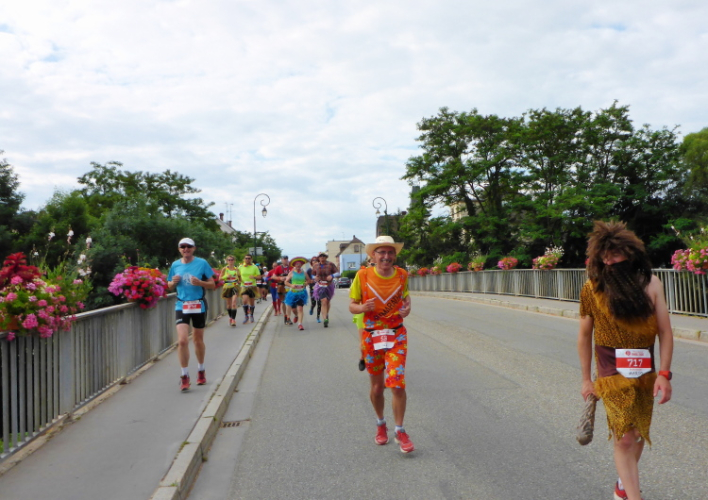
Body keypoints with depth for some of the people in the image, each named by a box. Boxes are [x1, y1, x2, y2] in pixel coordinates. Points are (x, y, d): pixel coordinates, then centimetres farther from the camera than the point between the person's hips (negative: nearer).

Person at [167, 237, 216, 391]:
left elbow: (212, 285, -1)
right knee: (182, 340, -12)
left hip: (199, 305, -1)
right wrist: (173, 282, -7)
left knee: (198, 340, 11)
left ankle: (201, 370, 33)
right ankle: (184, 376, -1)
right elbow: (170, 286, 16)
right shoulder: (175, 265, 6)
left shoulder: (202, 263, -2)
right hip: (181, 306, 1)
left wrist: (200, 282, -19)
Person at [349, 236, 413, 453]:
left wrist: (406, 308, -7)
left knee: (397, 384, -10)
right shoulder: (363, 276, -10)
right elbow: (352, 305, -4)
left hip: (397, 335, 0)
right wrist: (363, 307, -26)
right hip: (371, 336, 0)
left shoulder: (402, 275, -4)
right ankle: (380, 424, 38)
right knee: (376, 386, 12)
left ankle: (400, 431, 10)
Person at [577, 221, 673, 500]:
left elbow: (665, 332, -2)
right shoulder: (592, 288, -8)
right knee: (624, 438, -6)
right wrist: (586, 379, 5)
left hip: (645, 371, 3)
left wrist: (664, 373, -8)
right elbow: (585, 335, 1)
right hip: (613, 372, -3)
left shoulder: (650, 284, -4)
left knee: (638, 434, 16)